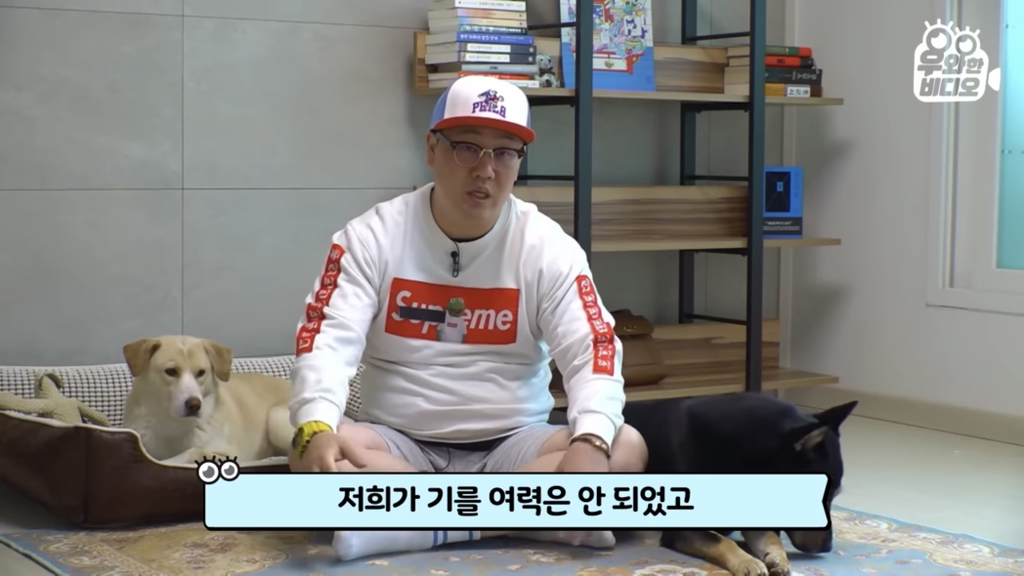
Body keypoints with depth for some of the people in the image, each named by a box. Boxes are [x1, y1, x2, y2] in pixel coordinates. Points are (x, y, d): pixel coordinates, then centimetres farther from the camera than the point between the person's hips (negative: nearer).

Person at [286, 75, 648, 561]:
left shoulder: (548, 247, -3)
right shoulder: (372, 236, -5)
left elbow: (593, 354, -12)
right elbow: (327, 343, -15)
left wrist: (590, 442, -33)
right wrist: (315, 430, -36)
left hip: (511, 448, 1)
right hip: (399, 445, -1)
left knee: (625, 448, -25)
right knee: (313, 456, -31)